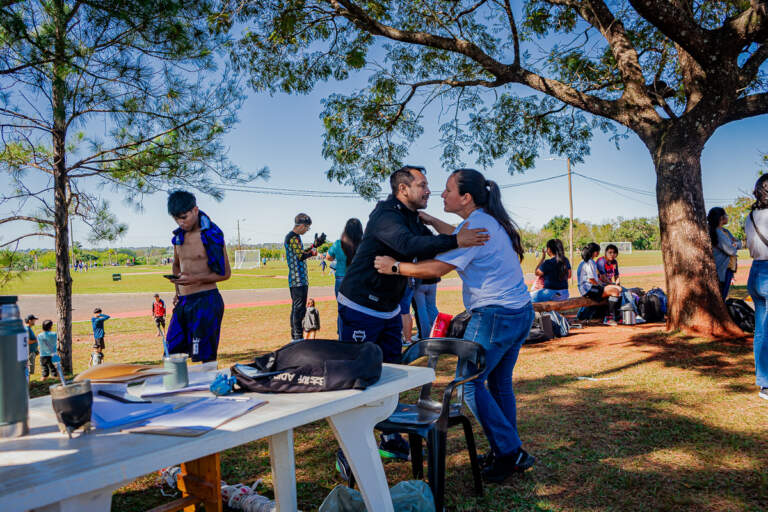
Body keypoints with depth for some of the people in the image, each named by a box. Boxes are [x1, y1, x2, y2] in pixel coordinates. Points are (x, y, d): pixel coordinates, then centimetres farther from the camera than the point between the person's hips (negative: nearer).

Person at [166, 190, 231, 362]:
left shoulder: (211, 235, -8)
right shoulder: (179, 236, 12)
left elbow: (225, 273, -7)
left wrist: (195, 279, -19)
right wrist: (178, 291, 14)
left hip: (206, 300, -7)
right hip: (183, 302, 7)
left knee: (204, 358, -5)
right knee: (171, 355, 10)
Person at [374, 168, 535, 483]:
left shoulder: (477, 225, -17)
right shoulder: (489, 221, 13)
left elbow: (437, 268, -21)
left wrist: (396, 267, -12)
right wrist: (432, 221, 29)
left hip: (495, 315, -10)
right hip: (520, 312, 10)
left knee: (470, 384, 0)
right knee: (499, 383, 17)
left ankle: (510, 452, 6)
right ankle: (507, 453, 26)